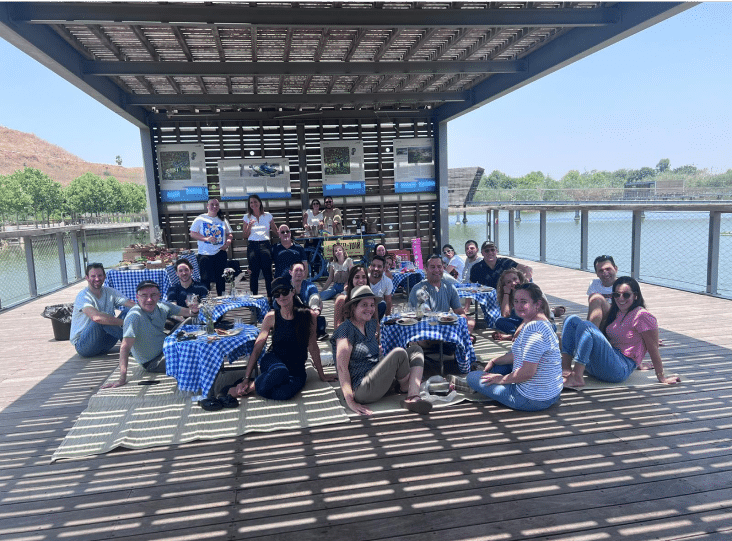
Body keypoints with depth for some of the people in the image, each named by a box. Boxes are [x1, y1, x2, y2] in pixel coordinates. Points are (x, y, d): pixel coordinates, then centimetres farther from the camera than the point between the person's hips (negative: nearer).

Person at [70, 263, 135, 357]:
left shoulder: (110, 292, 3)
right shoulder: (83, 296, -16)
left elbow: (132, 305, -10)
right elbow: (96, 317, -36)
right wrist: (124, 322, -38)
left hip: (103, 345, 6)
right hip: (83, 346, -6)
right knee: (101, 319, -34)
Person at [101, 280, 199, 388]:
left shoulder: (161, 307, -11)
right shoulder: (134, 316, -30)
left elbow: (184, 311, -1)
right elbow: (125, 347, -36)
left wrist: (192, 311, -28)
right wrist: (122, 379, -42)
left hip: (165, 349, 7)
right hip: (153, 363, -7)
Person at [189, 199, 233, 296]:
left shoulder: (223, 220, 13)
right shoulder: (200, 219, 4)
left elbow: (230, 234, 16)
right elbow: (193, 234, -1)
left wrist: (228, 241, -5)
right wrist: (206, 239, -14)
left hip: (220, 253, 3)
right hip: (204, 254, -3)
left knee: (220, 277, 8)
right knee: (205, 278, -5)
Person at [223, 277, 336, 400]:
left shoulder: (308, 315, -6)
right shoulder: (271, 317, -4)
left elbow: (312, 346, 3)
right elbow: (257, 348, -4)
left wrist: (322, 375, 8)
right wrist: (246, 378, -11)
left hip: (296, 368, 1)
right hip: (272, 361, 0)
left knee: (283, 393, -35)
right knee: (280, 372, -40)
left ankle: (253, 388, -8)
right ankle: (250, 386, -14)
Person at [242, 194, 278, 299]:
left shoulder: (268, 216, 8)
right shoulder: (247, 217, 10)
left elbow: (276, 232, 11)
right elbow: (245, 235, 8)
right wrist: (249, 226, -8)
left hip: (265, 244, -1)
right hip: (252, 245, 1)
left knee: (267, 271, -4)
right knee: (254, 272, 2)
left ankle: (270, 296, 4)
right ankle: (254, 296, 10)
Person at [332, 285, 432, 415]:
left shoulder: (372, 324, 13)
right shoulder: (347, 329, -13)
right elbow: (342, 367, -22)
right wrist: (350, 402, -27)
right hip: (361, 389, -10)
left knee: (415, 349, 5)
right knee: (399, 353, -26)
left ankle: (413, 397, -17)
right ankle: (406, 387, 4)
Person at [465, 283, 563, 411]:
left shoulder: (533, 329, -28)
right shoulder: (541, 323, 7)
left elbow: (527, 372, -29)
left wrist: (502, 379, -12)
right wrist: (495, 361, 20)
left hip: (532, 400, -10)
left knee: (472, 377, 0)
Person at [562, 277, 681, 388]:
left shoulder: (642, 316, -8)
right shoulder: (615, 312, 15)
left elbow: (653, 349, -6)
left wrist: (662, 378, -3)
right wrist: (637, 363, 23)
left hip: (620, 370, -8)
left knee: (586, 326, -25)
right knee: (572, 320, -3)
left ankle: (576, 378, -31)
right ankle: (566, 370, -17)